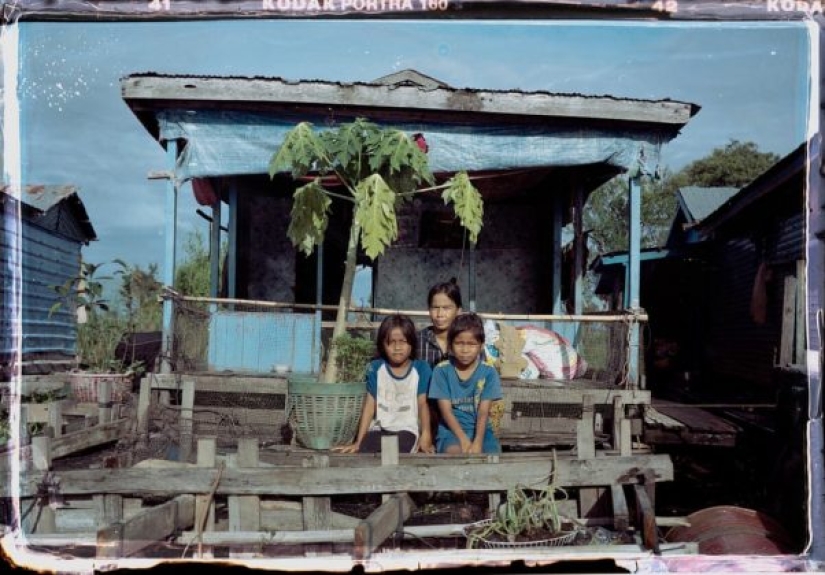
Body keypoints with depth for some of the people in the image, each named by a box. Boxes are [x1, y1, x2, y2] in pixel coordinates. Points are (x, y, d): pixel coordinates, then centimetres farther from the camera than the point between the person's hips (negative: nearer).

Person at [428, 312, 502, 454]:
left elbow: (483, 412, -7)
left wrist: (478, 442, -23)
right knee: (455, 453, -33)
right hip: (451, 431, -2)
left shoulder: (488, 372, -1)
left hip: (480, 430, 2)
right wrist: (463, 440, -19)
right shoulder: (442, 370, -3)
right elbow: (446, 411, -7)